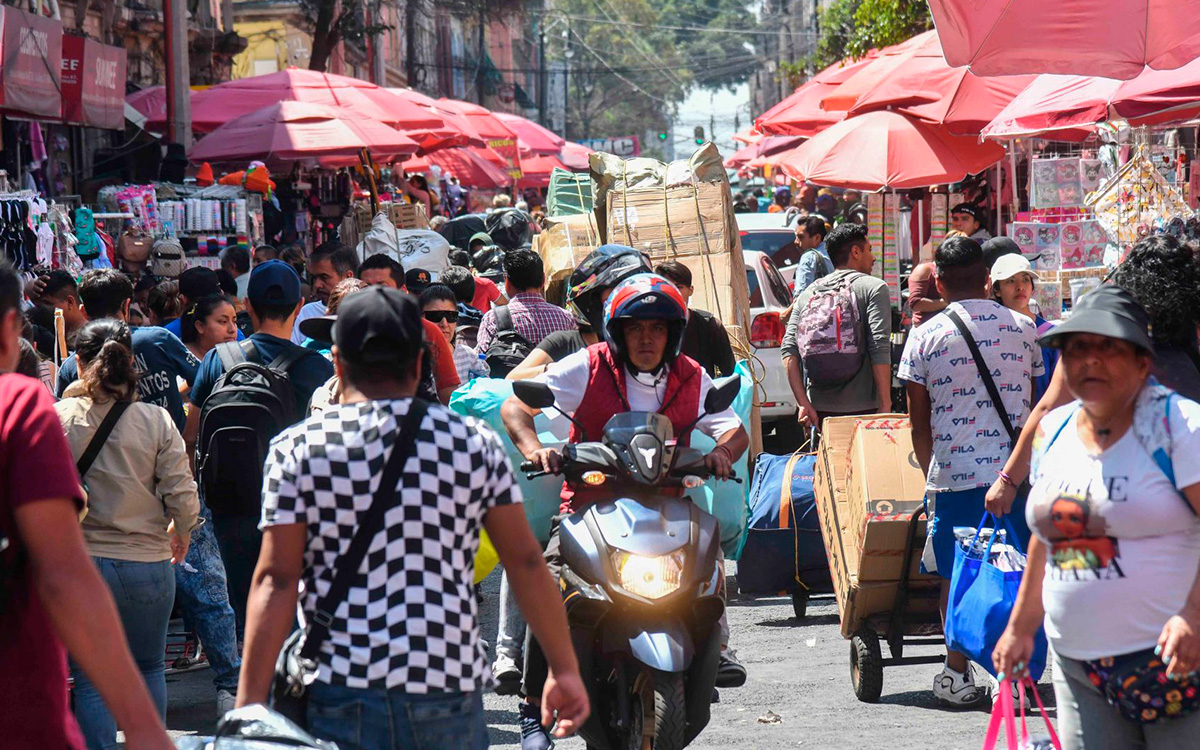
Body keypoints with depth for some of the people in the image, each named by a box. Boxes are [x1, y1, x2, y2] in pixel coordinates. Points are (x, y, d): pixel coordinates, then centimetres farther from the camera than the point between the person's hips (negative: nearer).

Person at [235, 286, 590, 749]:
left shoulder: (297, 449, -1)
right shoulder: (475, 444, 4)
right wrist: (564, 670, 13)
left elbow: (275, 581, -6)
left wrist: (249, 707, -6)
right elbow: (526, 563, 5)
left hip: (340, 697, -1)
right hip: (449, 694, 1)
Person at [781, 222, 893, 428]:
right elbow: (880, 350, -11)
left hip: (820, 411, 5)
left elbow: (789, 349, 2)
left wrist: (803, 403, -2)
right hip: (862, 409, -5)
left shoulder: (808, 294, 14)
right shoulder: (873, 288, -1)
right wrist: (885, 404, -11)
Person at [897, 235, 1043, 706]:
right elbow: (1033, 408, 15)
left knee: (956, 578, 8)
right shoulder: (1023, 329, 6)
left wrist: (930, 473, 18)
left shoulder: (925, 337, 0)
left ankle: (957, 675, 9)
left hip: (954, 474, -2)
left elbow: (919, 424, 5)